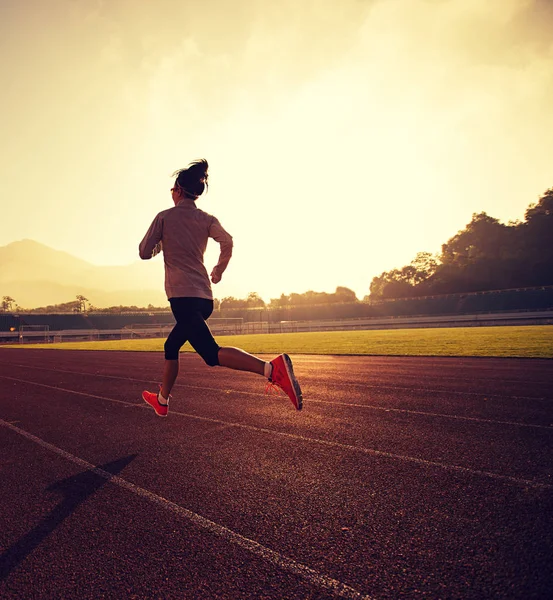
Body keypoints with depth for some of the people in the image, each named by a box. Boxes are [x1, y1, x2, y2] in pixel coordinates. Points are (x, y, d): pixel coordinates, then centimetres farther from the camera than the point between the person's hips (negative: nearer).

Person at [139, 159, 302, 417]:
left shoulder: (164, 217, 2)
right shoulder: (206, 219, 11)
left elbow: (144, 252, 3)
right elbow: (227, 242, -1)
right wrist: (219, 270, 15)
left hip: (182, 296, -7)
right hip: (204, 297, 7)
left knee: (211, 353, -16)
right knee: (171, 347, 23)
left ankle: (272, 368, -36)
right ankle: (162, 400, 36)